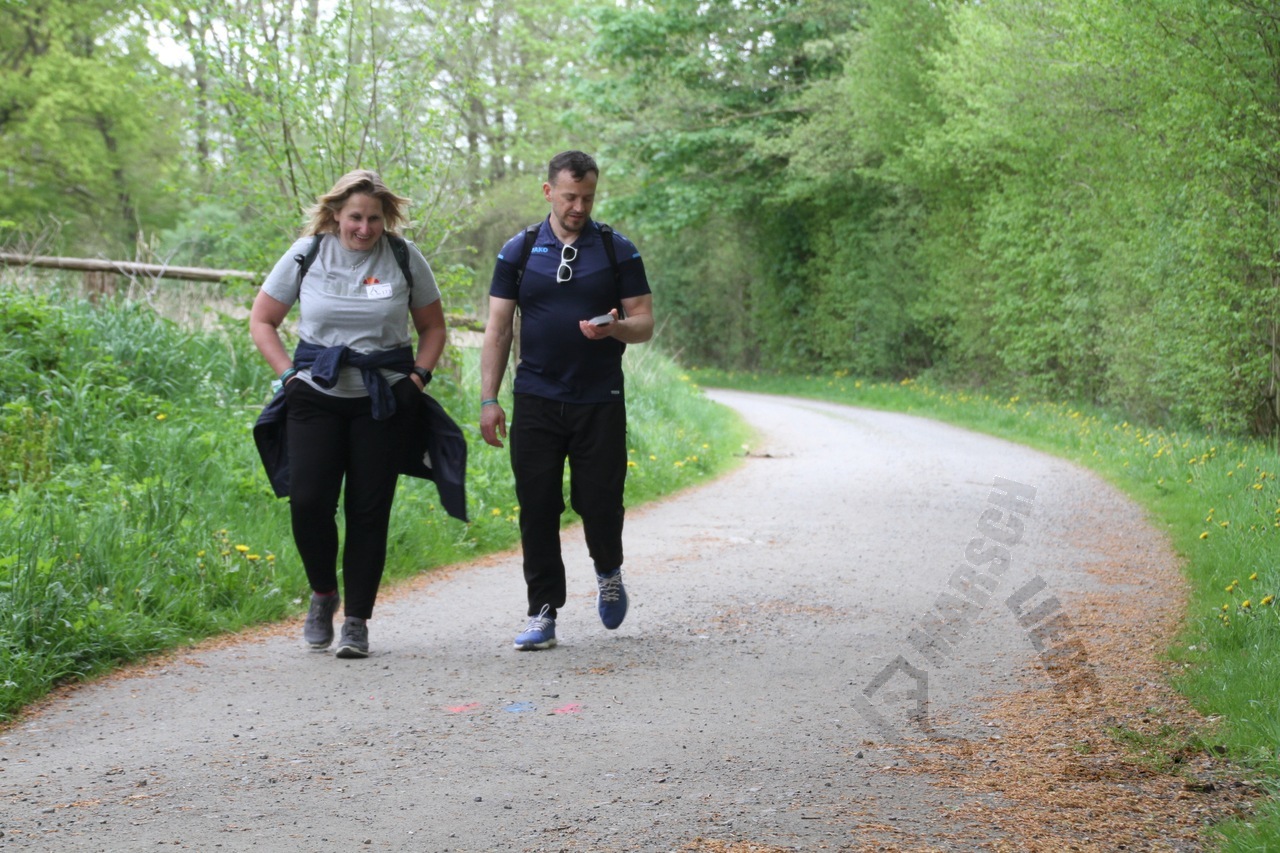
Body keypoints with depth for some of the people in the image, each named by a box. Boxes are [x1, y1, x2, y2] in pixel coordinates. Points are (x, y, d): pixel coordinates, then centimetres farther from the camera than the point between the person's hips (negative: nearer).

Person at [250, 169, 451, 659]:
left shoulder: (404, 258, 3)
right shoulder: (307, 255, 2)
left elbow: (433, 327, 14)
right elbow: (261, 321, 9)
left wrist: (417, 377, 0)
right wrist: (290, 374, -1)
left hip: (384, 402, 0)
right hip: (316, 398, 0)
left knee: (369, 510, -1)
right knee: (308, 500, -12)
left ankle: (357, 621, 9)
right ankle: (322, 592, 15)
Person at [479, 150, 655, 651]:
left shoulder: (618, 251, 4)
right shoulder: (519, 253, 6)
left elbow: (644, 325, 4)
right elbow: (498, 329, 6)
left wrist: (616, 327, -19)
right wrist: (488, 400, -2)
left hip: (600, 402, -1)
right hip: (536, 402, 1)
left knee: (599, 502, -2)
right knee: (537, 509, -1)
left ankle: (608, 572, 30)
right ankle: (543, 613, 8)